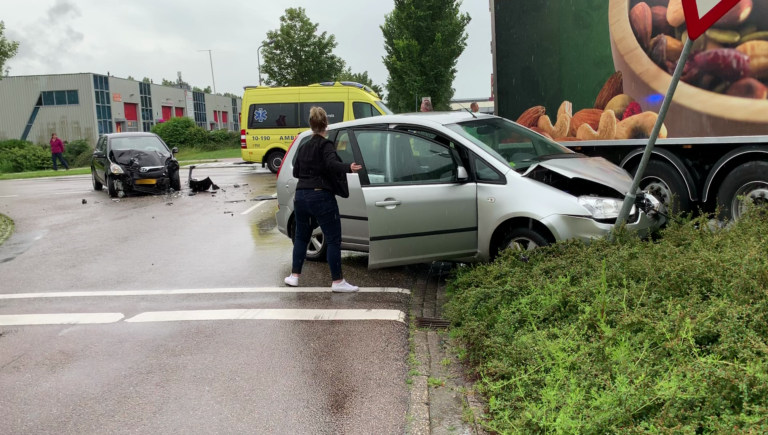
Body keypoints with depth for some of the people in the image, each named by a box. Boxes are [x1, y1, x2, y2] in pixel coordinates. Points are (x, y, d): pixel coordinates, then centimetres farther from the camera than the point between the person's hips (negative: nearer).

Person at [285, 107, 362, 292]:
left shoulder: (304, 147, 15)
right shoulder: (325, 145, -5)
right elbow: (332, 164, -25)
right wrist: (349, 168, -41)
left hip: (301, 195, 7)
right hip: (321, 196, -7)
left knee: (301, 237, 20)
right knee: (333, 240, -1)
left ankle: (294, 276, 24)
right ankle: (337, 282, -1)